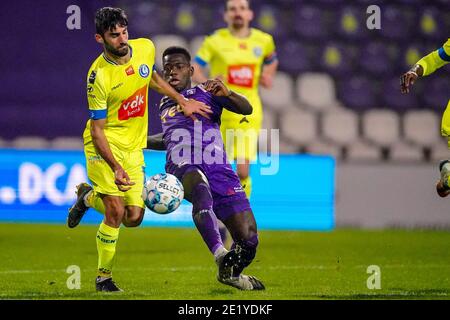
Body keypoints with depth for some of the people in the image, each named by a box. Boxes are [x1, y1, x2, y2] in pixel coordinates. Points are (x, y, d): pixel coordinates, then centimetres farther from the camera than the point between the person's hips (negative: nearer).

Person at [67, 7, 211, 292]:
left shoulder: (145, 48, -5)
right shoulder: (98, 76, -21)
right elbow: (97, 130, -19)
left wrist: (183, 102, 16)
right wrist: (116, 168, -30)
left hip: (134, 146, 5)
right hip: (105, 144, -5)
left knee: (133, 218, 0)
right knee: (116, 211, -17)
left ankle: (89, 197, 30)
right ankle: (104, 277, 2)